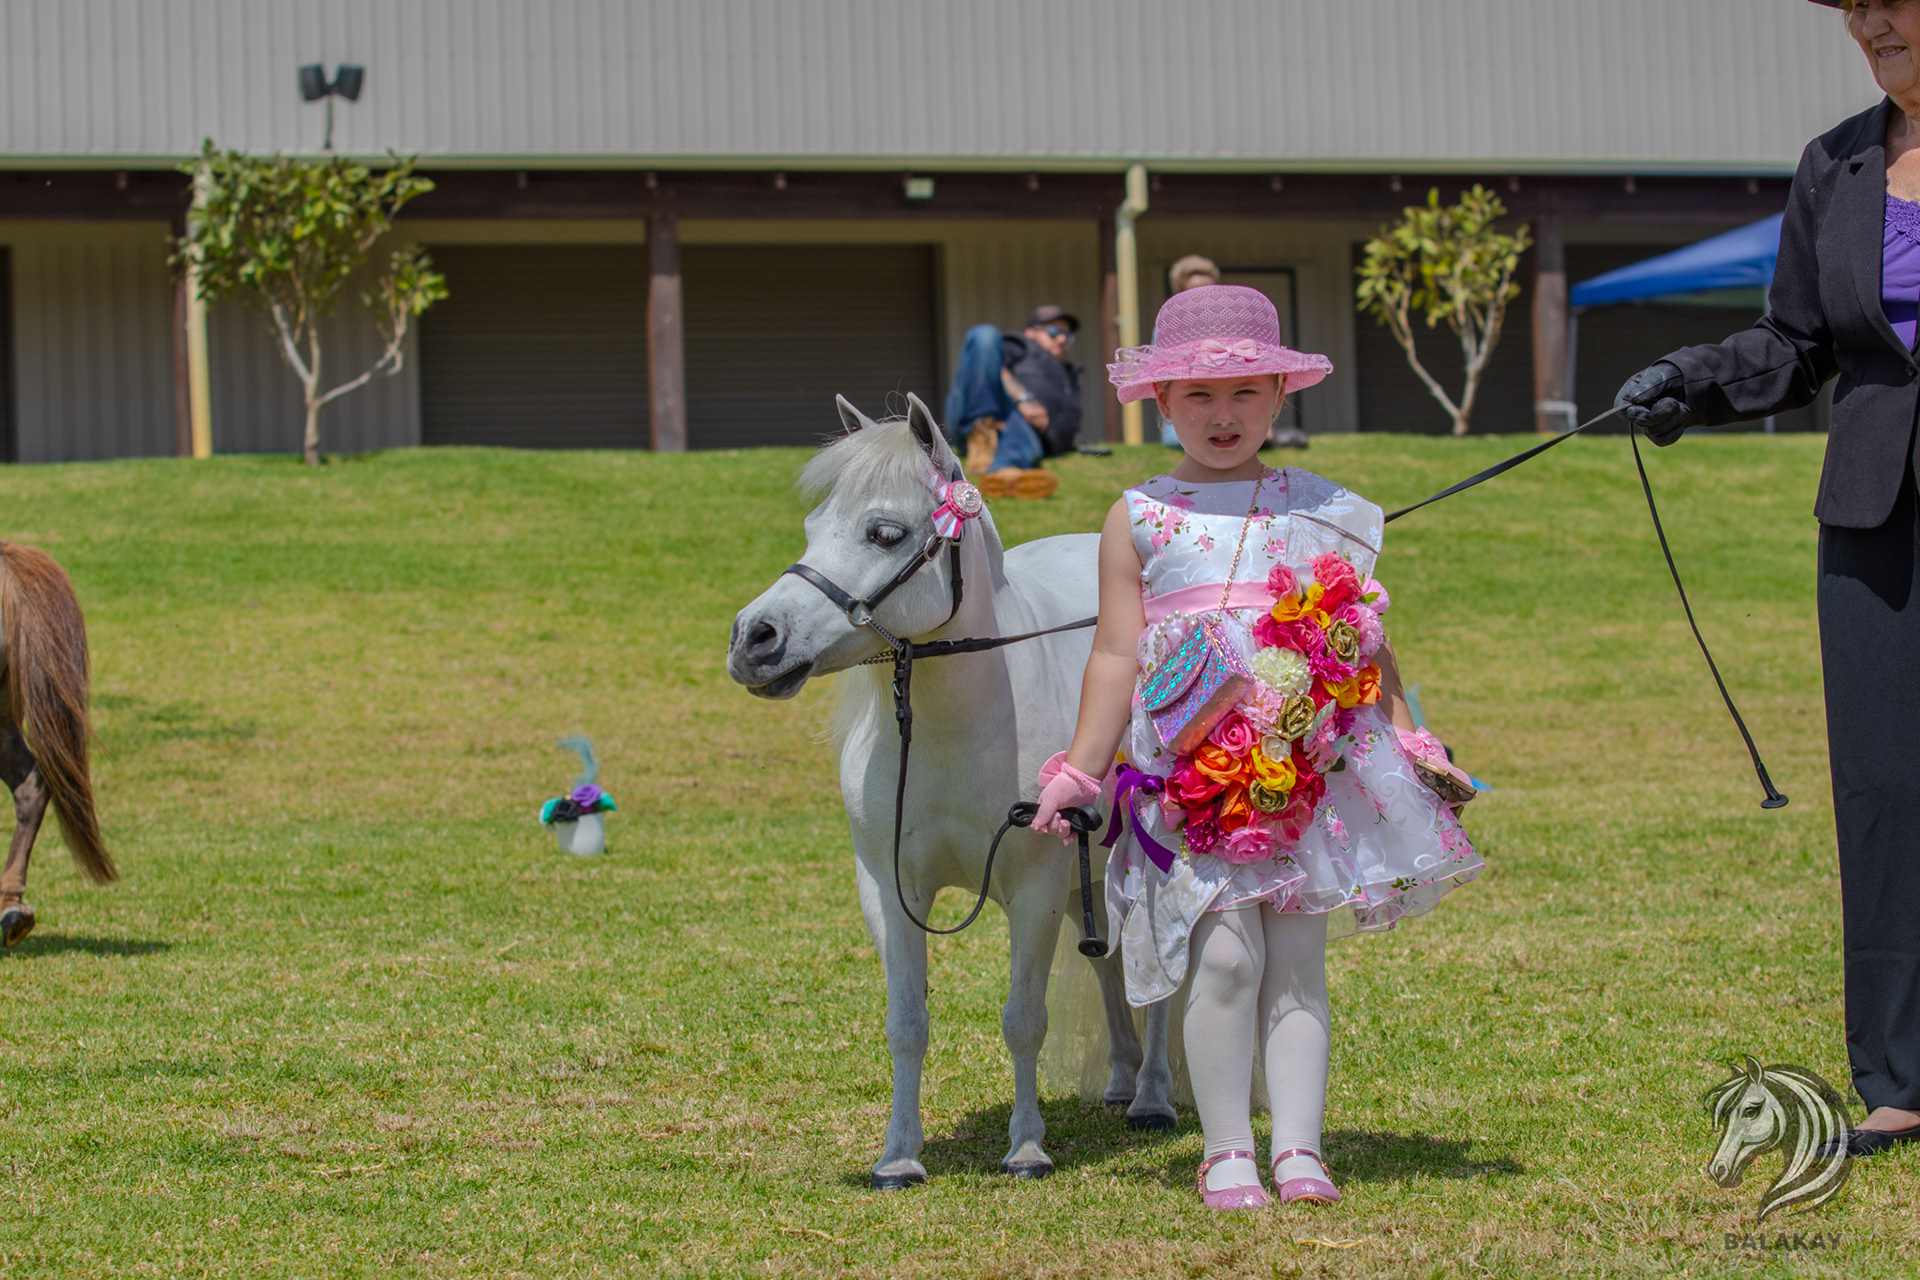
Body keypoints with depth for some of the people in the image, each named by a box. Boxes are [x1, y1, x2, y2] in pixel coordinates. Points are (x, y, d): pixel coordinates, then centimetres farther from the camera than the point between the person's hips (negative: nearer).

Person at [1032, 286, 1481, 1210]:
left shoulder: (1321, 512, 12)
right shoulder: (1140, 519, 7)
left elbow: (1365, 645, 17)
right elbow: (1116, 654, 5)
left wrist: (1411, 745, 14)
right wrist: (1079, 771, 1)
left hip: (1316, 772, 2)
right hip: (1194, 778, -2)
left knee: (1297, 959, 1)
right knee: (1225, 954, -9)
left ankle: (1298, 1150, 1)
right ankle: (1226, 1152, -2)